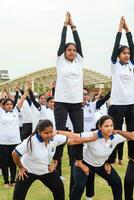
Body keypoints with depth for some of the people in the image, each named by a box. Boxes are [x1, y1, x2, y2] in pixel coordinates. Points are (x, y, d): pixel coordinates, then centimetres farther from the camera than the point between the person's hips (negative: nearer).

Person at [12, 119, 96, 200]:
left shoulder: (55, 138, -20)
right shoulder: (31, 141, -35)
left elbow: (72, 140, -9)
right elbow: (15, 154, -25)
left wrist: (90, 139, -9)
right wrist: (20, 167, -12)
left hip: (46, 170, 5)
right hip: (28, 170, -4)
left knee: (59, 189, 7)